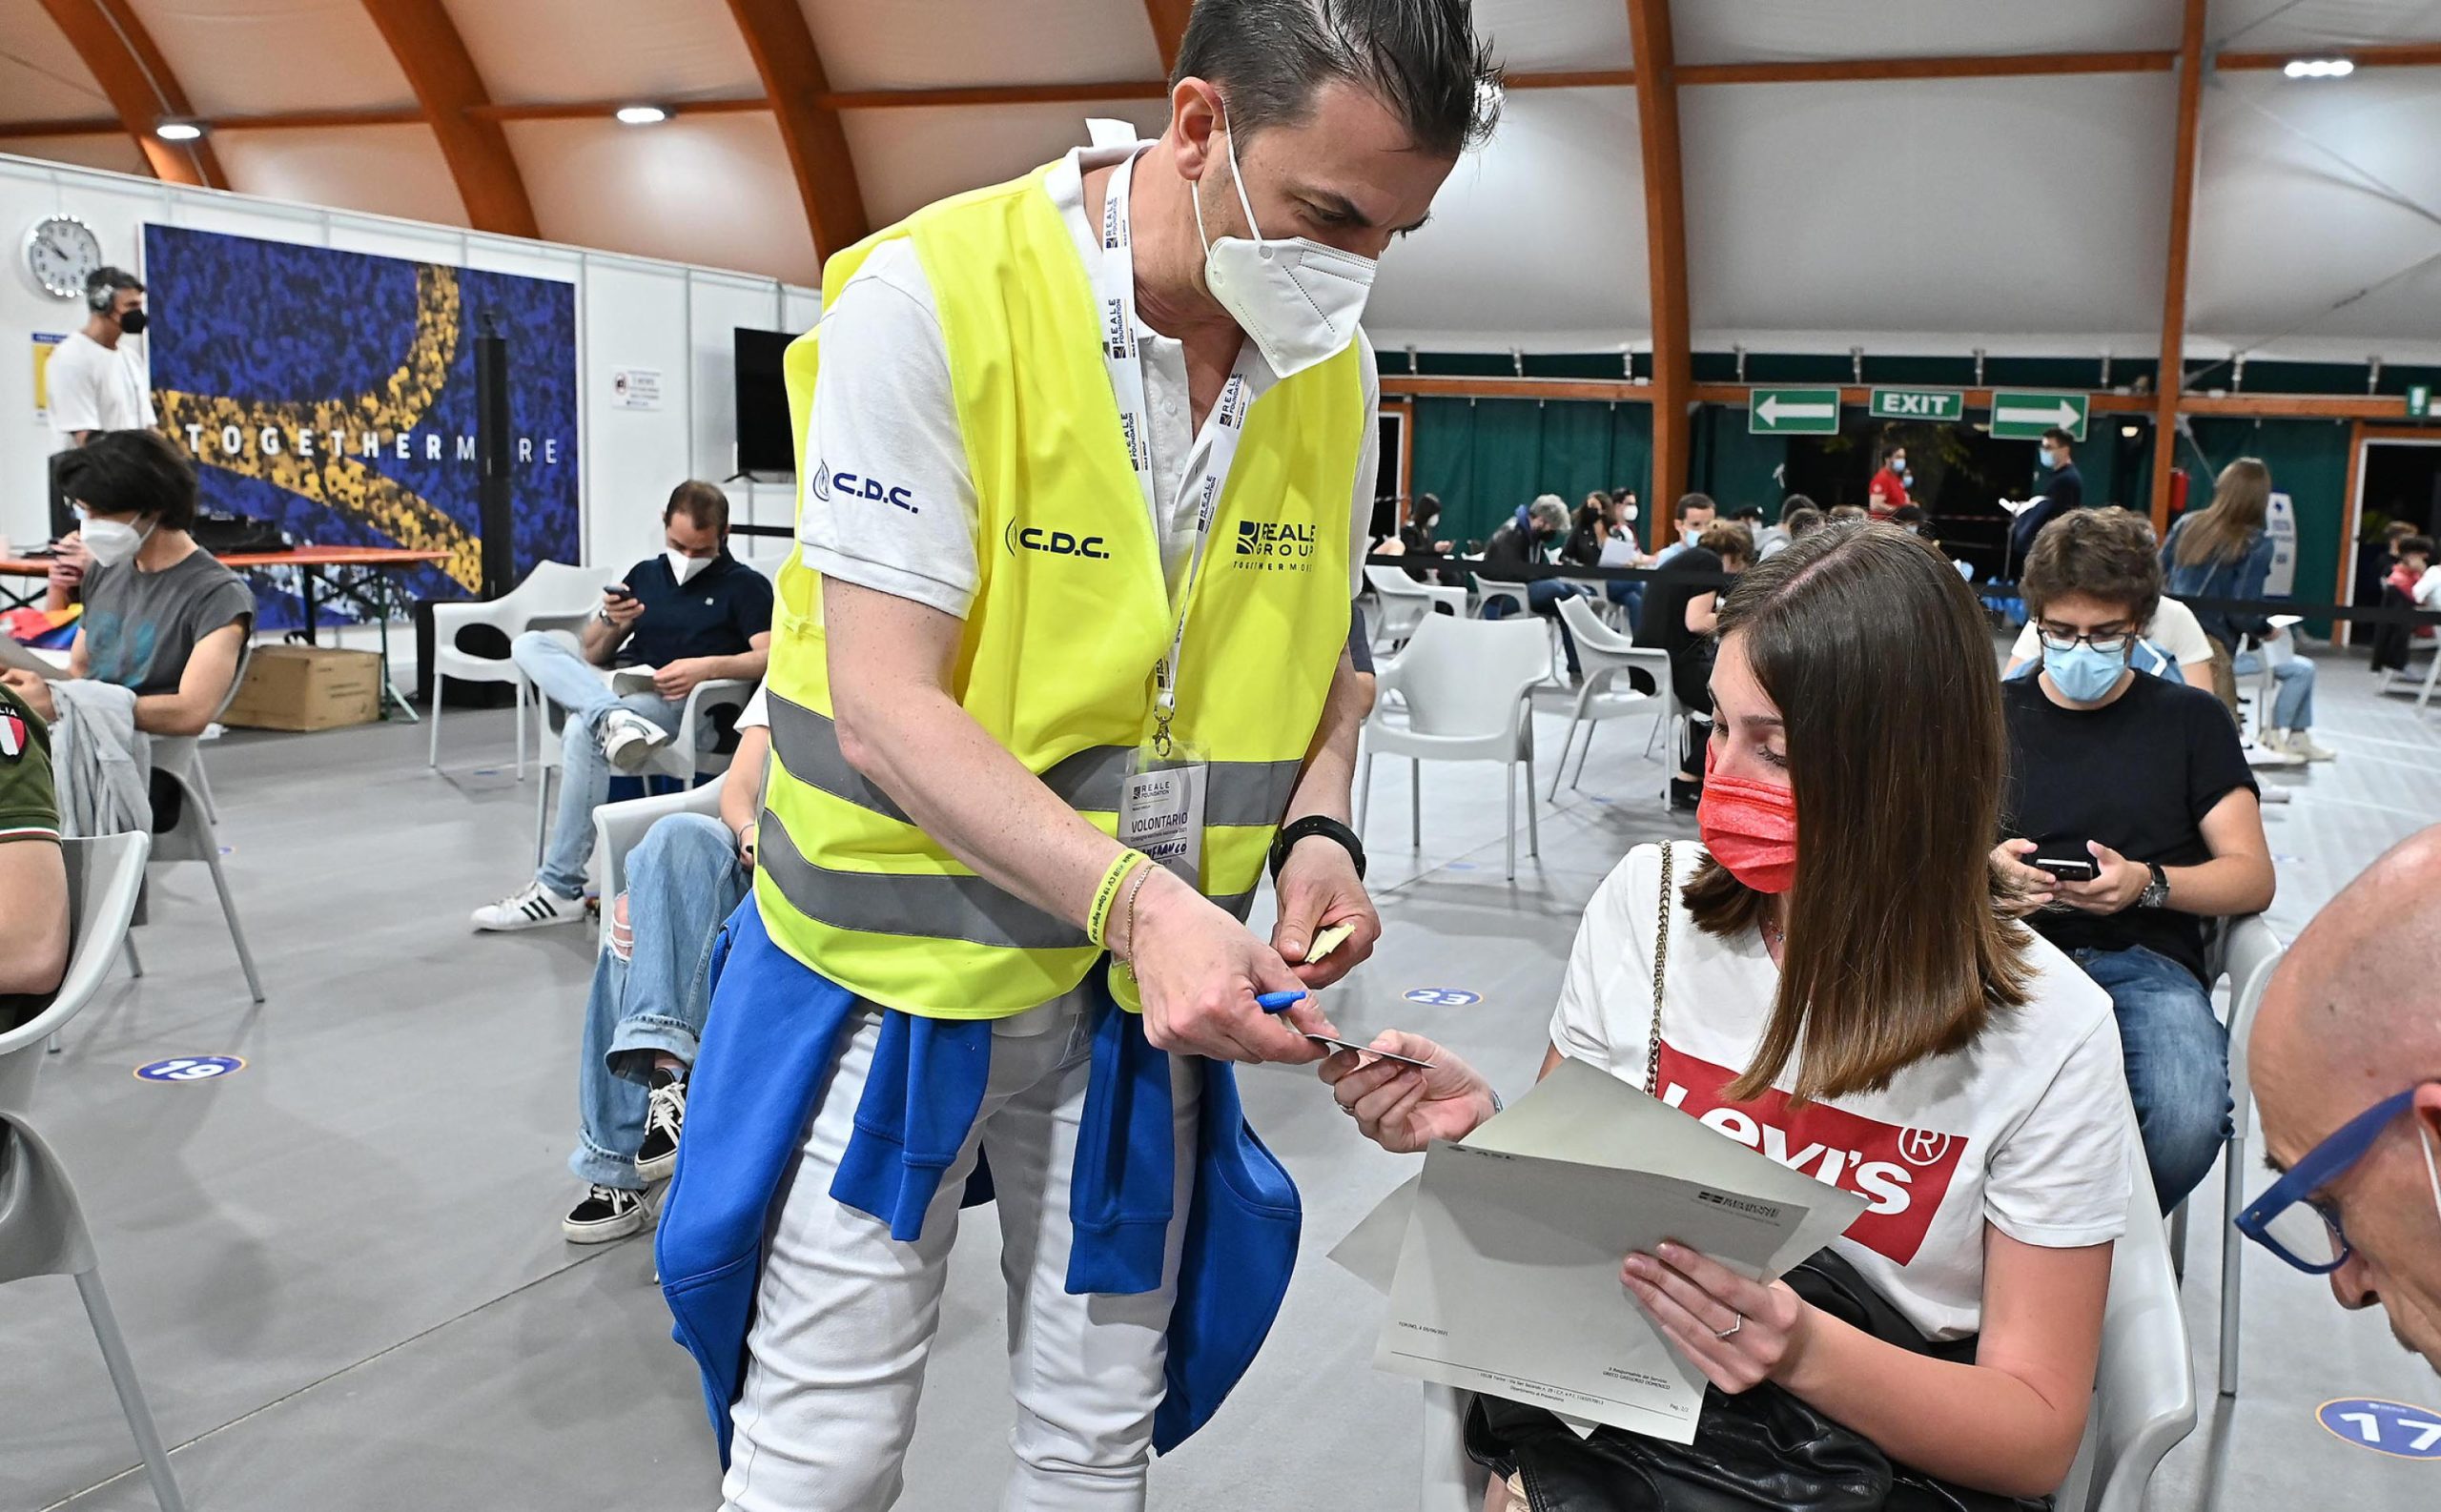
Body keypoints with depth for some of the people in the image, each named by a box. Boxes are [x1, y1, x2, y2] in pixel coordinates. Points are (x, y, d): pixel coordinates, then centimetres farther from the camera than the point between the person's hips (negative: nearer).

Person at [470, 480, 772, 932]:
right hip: (616, 688, 7)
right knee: (530, 644, -14)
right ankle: (613, 719, -42)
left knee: (583, 732, -33)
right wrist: (609, 622, -1)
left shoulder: (745, 586, 6)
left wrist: (708, 666, -24)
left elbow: (773, 657, -9)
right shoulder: (646, 575, 23)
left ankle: (560, 889, -28)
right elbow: (590, 655, 21)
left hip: (678, 702, -7)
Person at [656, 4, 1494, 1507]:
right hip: (902, 968, -4)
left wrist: (1317, 832, -8)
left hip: (1145, 980, 5)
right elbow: (881, 705, -21)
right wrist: (1135, 895, -32)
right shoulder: (933, 298, -18)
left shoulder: (1333, 370, -1)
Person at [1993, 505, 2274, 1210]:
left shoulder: (2191, 719, 15)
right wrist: (1982, 863, -11)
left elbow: (2252, 877, 9)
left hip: (2146, 962, 1)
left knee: (2188, 1121, -33)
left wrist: (2148, 883, -11)